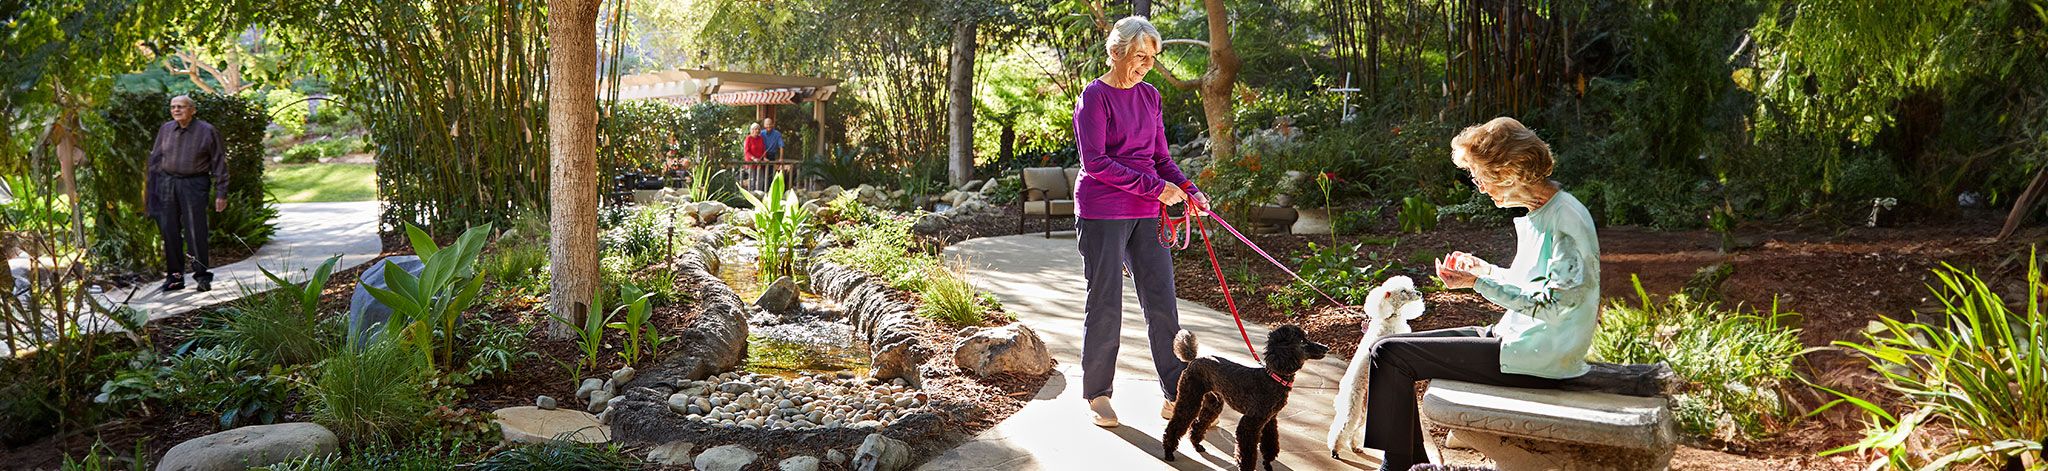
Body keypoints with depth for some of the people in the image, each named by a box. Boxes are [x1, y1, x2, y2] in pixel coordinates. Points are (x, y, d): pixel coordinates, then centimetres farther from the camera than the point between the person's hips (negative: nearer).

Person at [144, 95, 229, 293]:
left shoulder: (207, 131, -2)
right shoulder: (165, 130, 10)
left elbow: (219, 163, 0)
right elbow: (155, 160, 16)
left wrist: (221, 193, -5)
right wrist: (149, 190, 11)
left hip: (193, 185, -4)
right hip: (166, 183, 4)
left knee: (195, 231, -8)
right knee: (169, 231, 4)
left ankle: (202, 275, 1)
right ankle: (174, 276, 12)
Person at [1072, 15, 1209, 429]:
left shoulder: (1149, 96, 12)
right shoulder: (1095, 96, -8)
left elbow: (1161, 158, 15)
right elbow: (1095, 162, -16)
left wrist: (1189, 192, -3)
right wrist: (1155, 187, -18)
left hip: (1145, 215, 6)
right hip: (1102, 214, -6)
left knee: (1162, 303, 4)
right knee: (1106, 306, 1)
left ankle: (1177, 397, 9)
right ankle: (1096, 394, 16)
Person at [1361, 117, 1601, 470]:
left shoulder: (1566, 219, -18)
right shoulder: (1538, 215, 12)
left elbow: (1552, 303, -23)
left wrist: (1478, 283, -22)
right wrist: (1484, 269, 10)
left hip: (1536, 359, -10)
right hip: (1516, 336, 10)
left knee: (1391, 354, -14)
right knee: (1397, 346, 9)